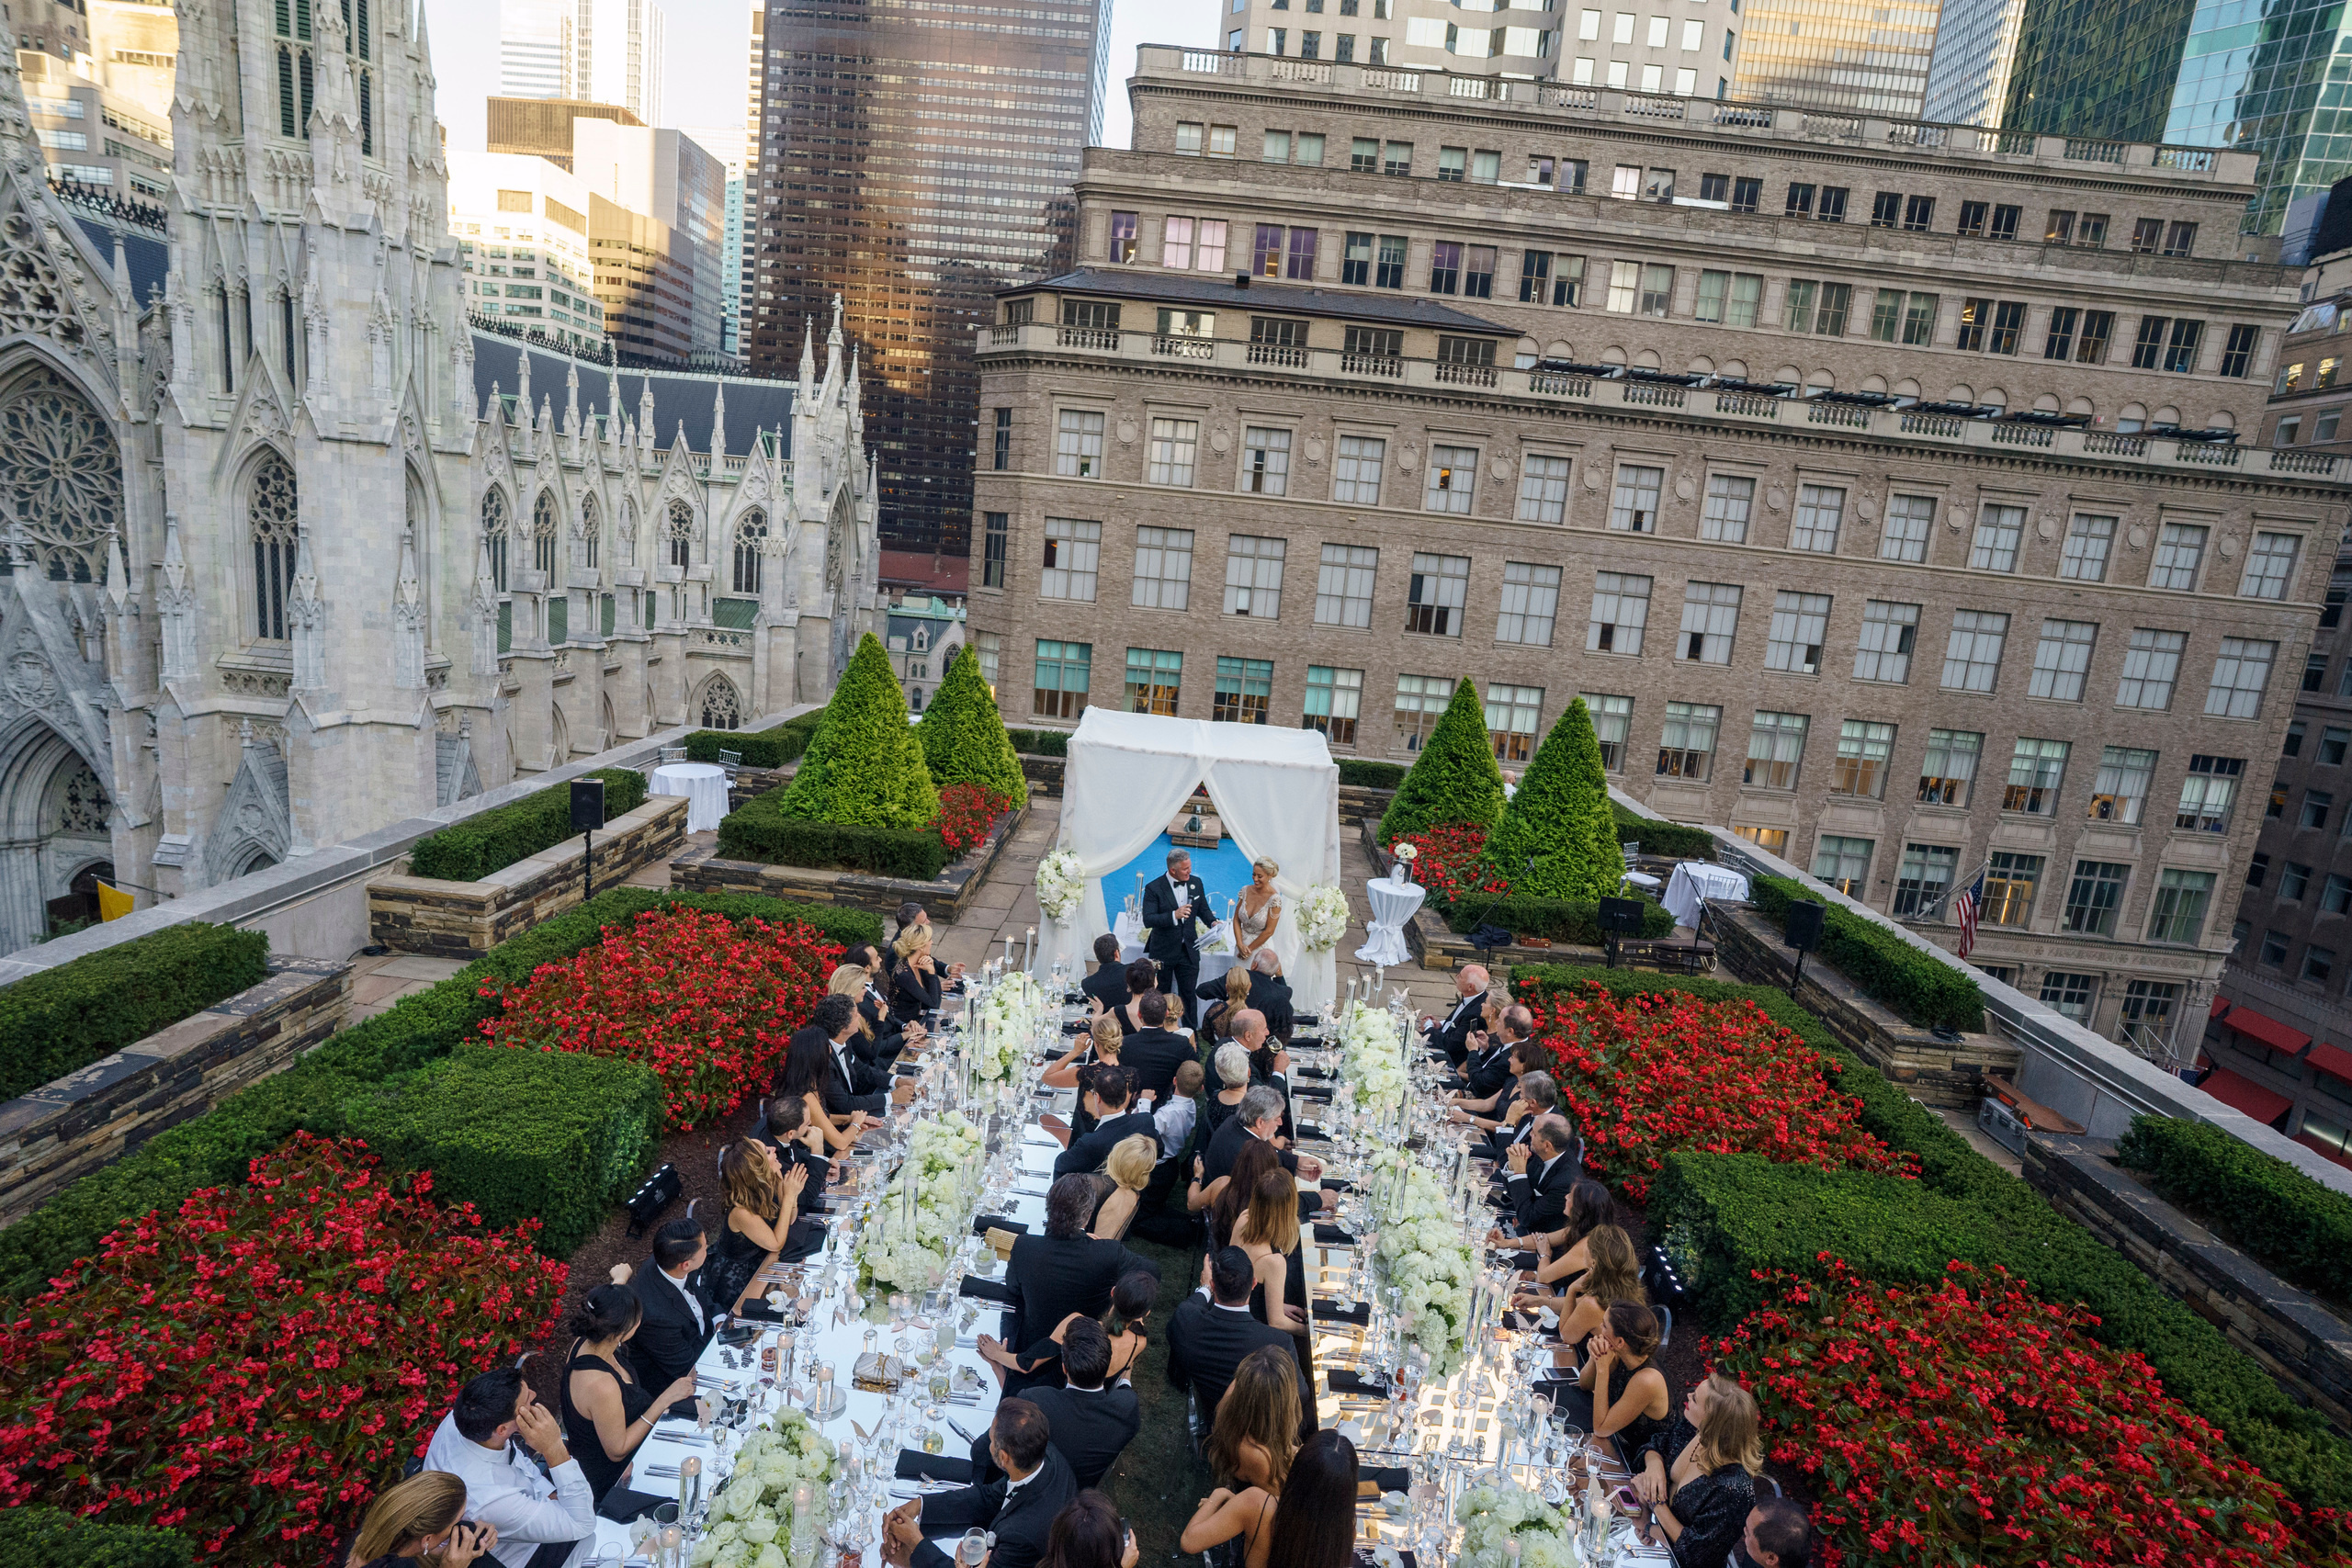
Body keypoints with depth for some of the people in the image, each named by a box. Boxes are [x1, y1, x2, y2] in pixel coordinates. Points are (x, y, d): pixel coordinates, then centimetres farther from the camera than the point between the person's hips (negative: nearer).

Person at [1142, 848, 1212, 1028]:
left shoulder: (1196, 883, 1)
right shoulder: (1154, 888, -14)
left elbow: (1203, 910, 15)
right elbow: (1148, 920, -22)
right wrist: (1174, 915, -34)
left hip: (1188, 951, 3)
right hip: (1163, 952, -3)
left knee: (1189, 994, 6)